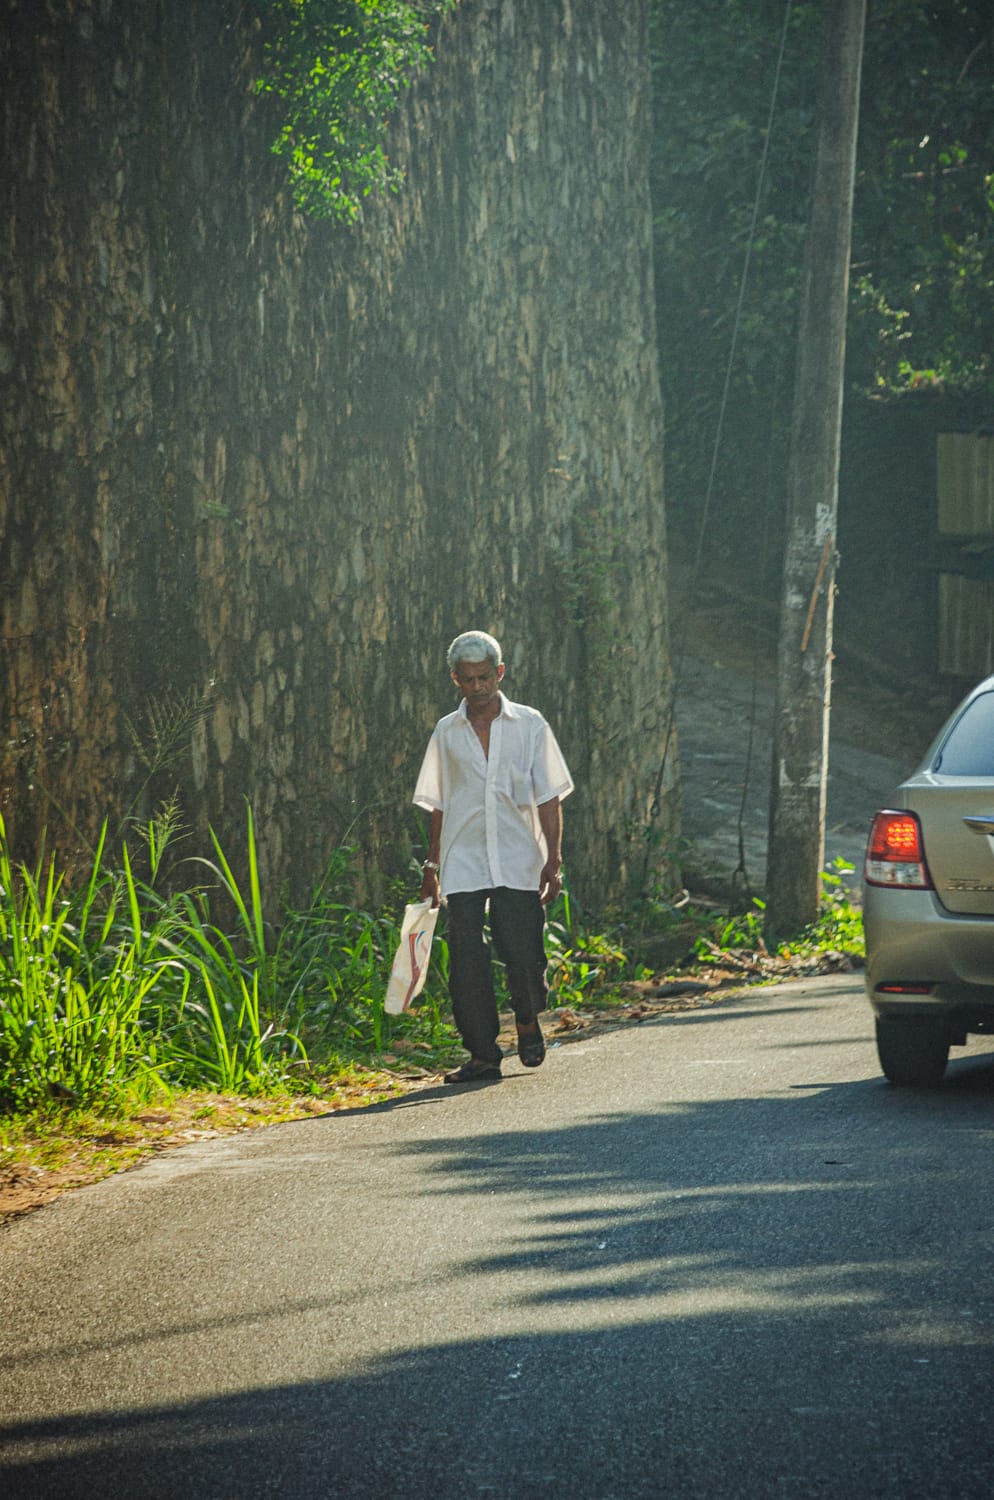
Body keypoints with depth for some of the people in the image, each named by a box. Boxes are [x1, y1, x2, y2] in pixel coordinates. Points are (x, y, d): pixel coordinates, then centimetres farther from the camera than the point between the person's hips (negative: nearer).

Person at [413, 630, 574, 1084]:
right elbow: (438, 805, 15)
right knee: (467, 961, -5)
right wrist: (431, 866, 12)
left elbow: (548, 799, 2)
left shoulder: (529, 725, 3)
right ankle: (482, 1054, 2)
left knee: (522, 953, -6)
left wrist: (553, 861, -6)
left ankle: (527, 1021, 24)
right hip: (463, 864, 2)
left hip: (518, 861, -2)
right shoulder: (446, 732, 9)